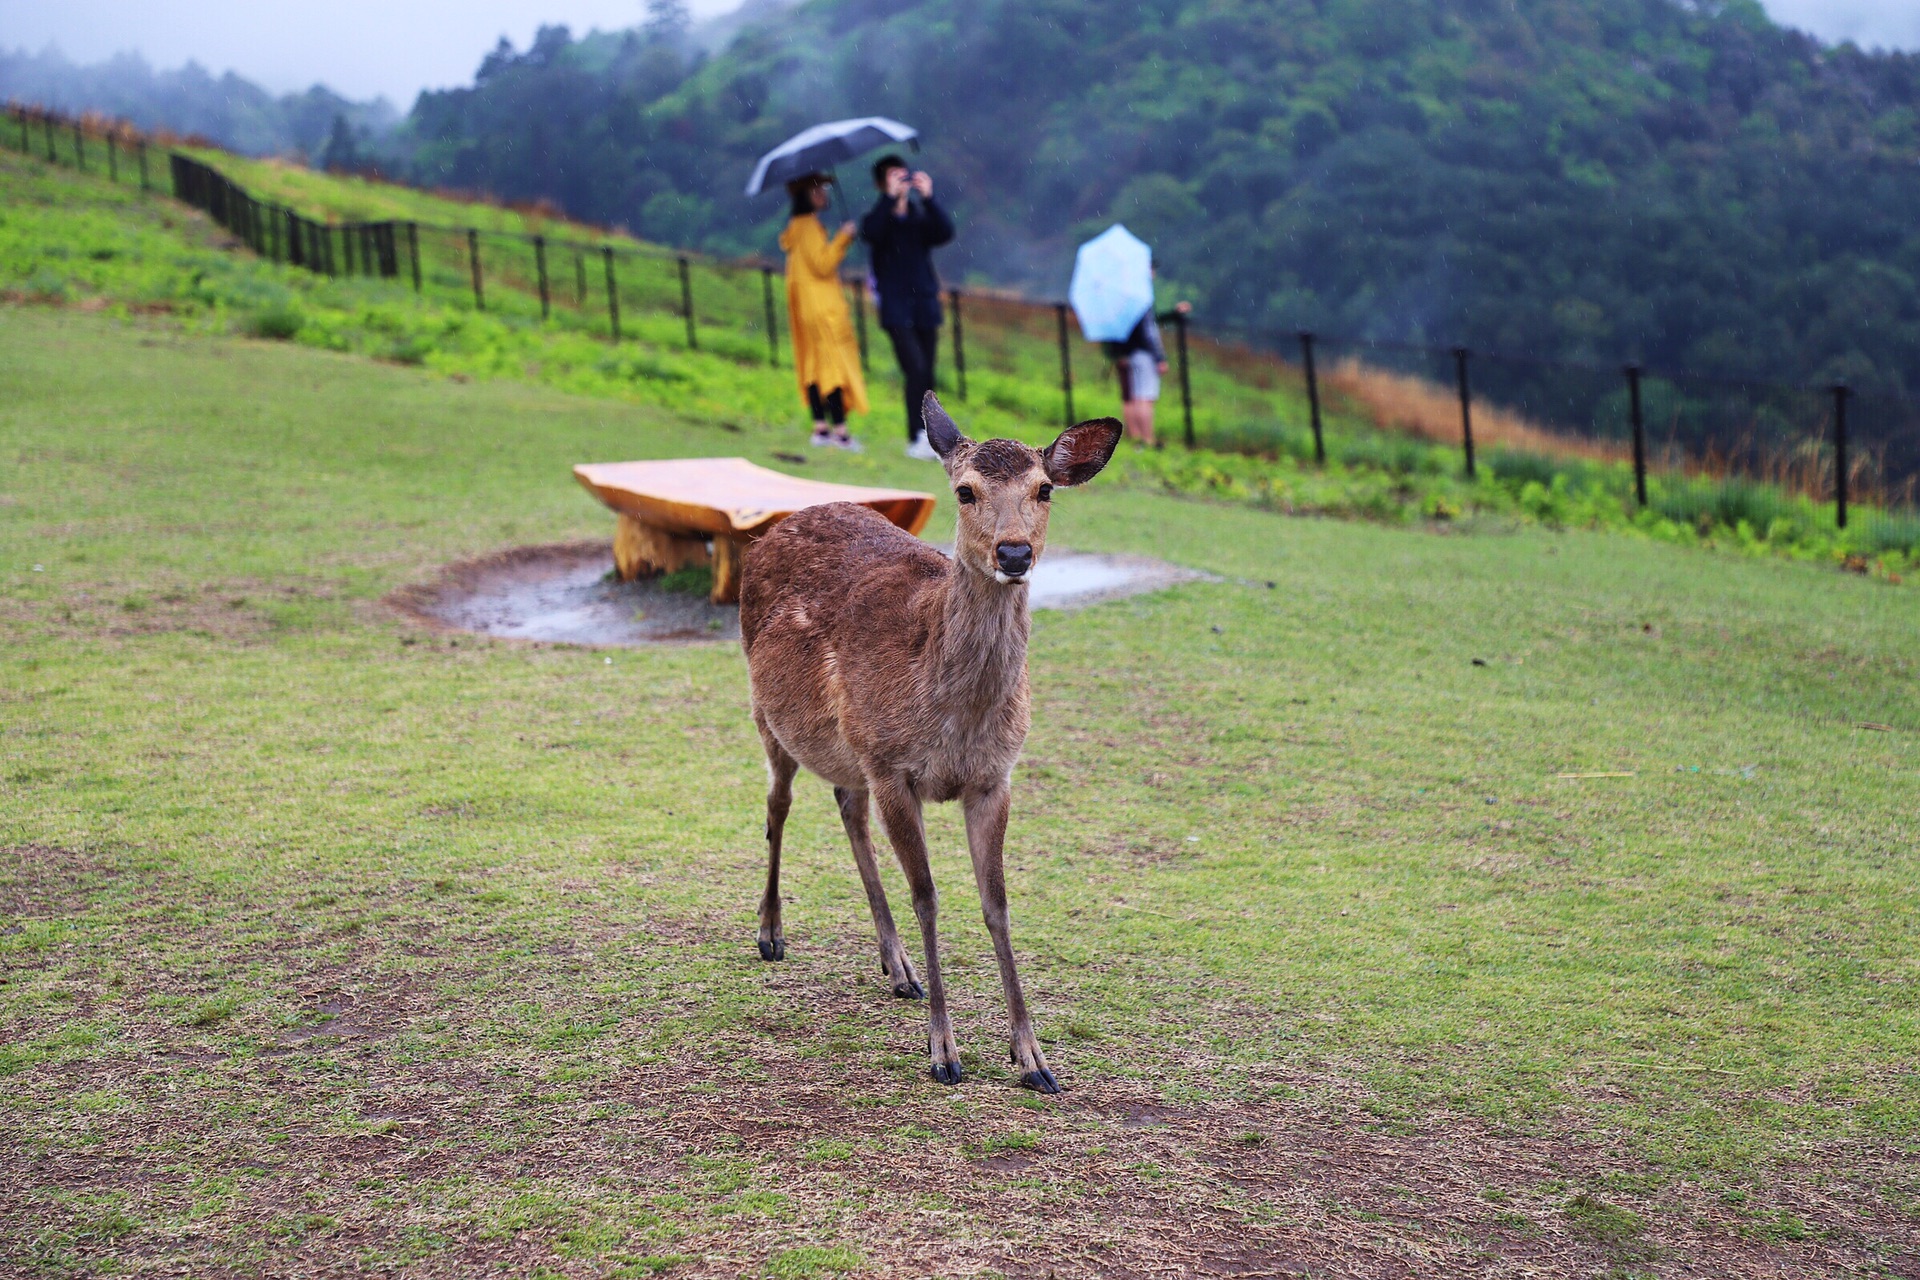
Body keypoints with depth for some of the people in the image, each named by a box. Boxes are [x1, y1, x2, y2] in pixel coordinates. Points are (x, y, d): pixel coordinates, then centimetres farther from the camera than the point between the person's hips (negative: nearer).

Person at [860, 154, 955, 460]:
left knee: (926, 375, 3)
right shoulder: (878, 219, 4)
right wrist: (890, 197, -22)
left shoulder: (922, 217, 12)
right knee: (915, 369, -17)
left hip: (925, 306, 4)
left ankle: (925, 438, 9)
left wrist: (928, 198, -16)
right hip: (896, 310, -4)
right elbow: (870, 232, -20)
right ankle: (917, 437, -16)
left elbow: (945, 233, -7)